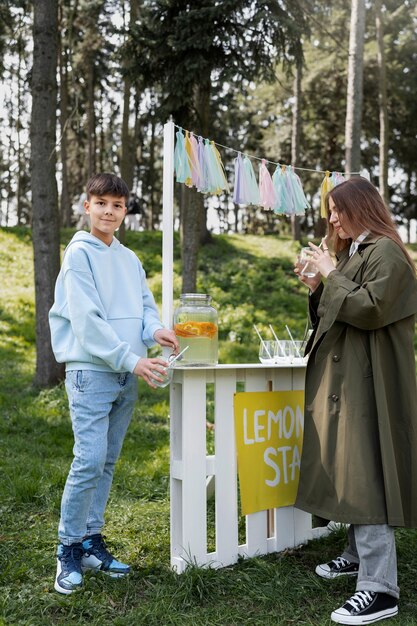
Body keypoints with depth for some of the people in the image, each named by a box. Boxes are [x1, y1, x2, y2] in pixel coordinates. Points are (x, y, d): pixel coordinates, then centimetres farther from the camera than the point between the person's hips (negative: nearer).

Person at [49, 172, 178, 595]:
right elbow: (86, 319, -14)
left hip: (126, 376, 7)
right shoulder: (79, 254, -5)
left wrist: (156, 329, -12)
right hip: (91, 370, -7)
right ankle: (68, 549, 5)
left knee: (106, 463, 11)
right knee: (89, 461, -11)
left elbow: (145, 305, 12)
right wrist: (131, 359, -19)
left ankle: (91, 541, 23)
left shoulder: (130, 259, 16)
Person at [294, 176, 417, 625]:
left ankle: (380, 588, -8)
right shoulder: (351, 252, 18)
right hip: (344, 377, 10)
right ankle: (359, 554, 29)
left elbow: (371, 309, -22)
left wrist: (332, 276, -13)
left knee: (363, 474, -12)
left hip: (367, 380, -10)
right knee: (347, 469, 15)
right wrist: (318, 287, 5)